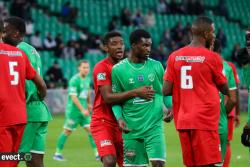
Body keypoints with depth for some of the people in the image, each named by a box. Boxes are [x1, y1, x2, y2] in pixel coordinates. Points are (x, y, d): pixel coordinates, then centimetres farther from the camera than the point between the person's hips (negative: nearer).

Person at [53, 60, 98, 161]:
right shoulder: (74, 80, -17)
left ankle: (97, 154, -1)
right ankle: (57, 153, 14)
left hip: (84, 110, 7)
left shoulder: (87, 79, 7)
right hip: (73, 110, -7)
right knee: (67, 131, 2)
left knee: (90, 129, -2)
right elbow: (73, 97, -21)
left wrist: (89, 103, 24)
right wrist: (82, 110, -24)